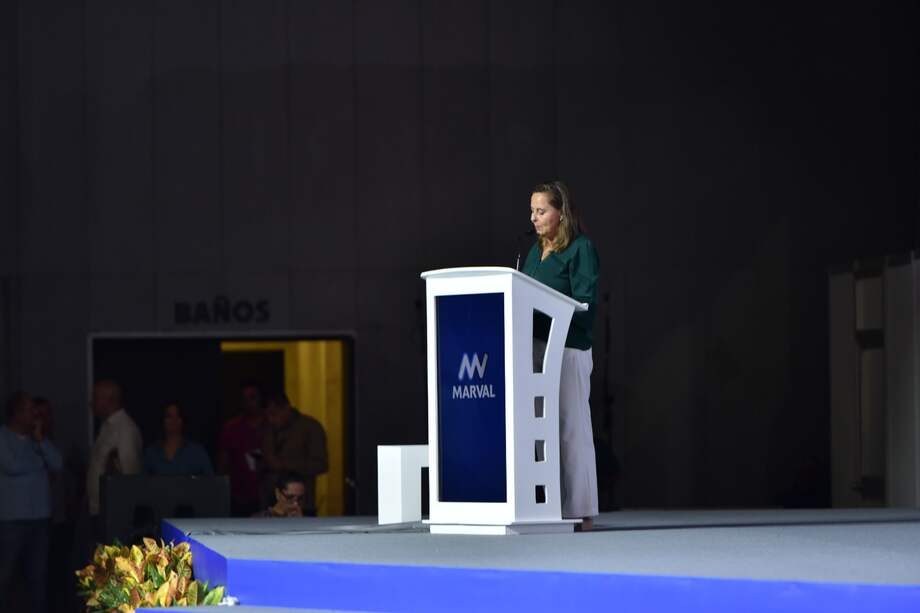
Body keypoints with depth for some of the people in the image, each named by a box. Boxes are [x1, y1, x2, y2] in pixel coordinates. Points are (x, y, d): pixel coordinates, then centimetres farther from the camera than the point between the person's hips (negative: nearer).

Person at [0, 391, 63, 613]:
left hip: (39, 517, 6)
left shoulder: (35, 438, 14)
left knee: (38, 573, 11)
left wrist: (40, 440, -6)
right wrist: (39, 461, 0)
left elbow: (57, 464, 4)